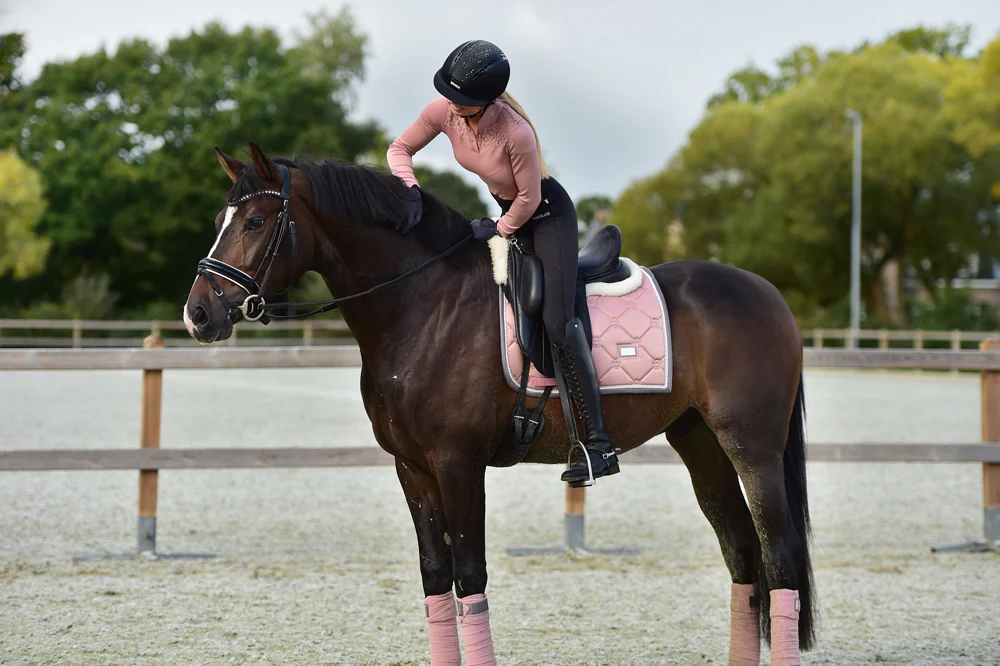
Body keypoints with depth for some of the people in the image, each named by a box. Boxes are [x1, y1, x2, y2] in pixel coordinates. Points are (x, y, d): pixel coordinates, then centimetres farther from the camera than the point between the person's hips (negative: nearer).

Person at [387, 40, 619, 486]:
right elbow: (400, 149, -3)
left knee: (556, 320, -21)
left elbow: (528, 199, -23)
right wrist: (410, 190, -21)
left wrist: (498, 230, -11)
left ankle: (600, 445, -23)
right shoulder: (444, 112, -15)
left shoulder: (516, 132, -34)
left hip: (548, 214, -8)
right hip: (508, 212, 8)